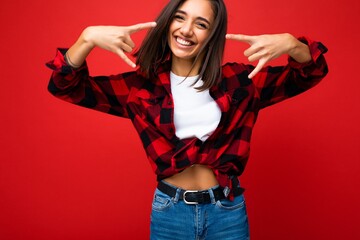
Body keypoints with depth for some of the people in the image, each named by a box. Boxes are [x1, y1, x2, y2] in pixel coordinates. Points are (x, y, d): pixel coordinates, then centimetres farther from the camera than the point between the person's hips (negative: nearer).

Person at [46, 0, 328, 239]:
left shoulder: (237, 79, -4)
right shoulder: (141, 84, -4)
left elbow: (310, 74, -1)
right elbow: (66, 87, -6)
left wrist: (290, 44, -23)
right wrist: (88, 38, -25)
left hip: (228, 210, 1)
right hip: (169, 210, 0)